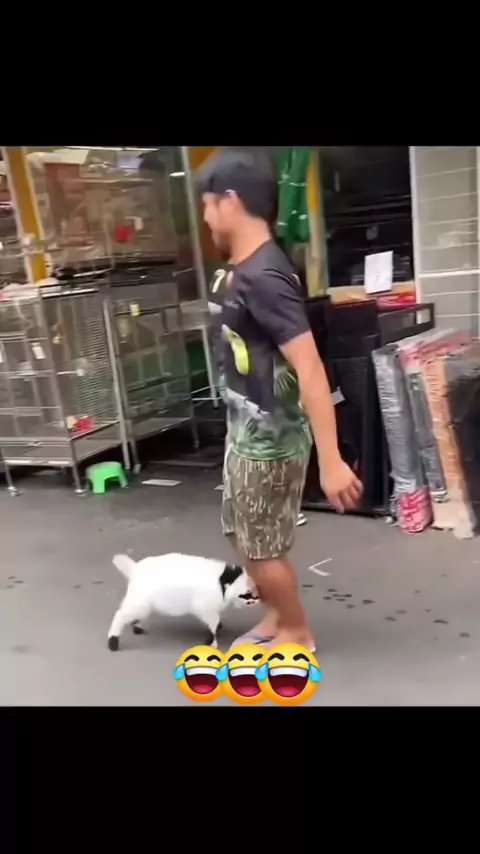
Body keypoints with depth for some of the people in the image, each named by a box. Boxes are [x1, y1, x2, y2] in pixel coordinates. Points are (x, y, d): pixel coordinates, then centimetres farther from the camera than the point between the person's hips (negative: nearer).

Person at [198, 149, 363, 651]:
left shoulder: (263, 278, -24)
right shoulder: (246, 270, 7)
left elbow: (310, 369, -29)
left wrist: (330, 461, -31)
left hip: (268, 439, -9)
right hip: (247, 431, 9)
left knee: (262, 547, 8)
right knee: (244, 535, 22)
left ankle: (296, 634, 30)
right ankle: (277, 616, 41)